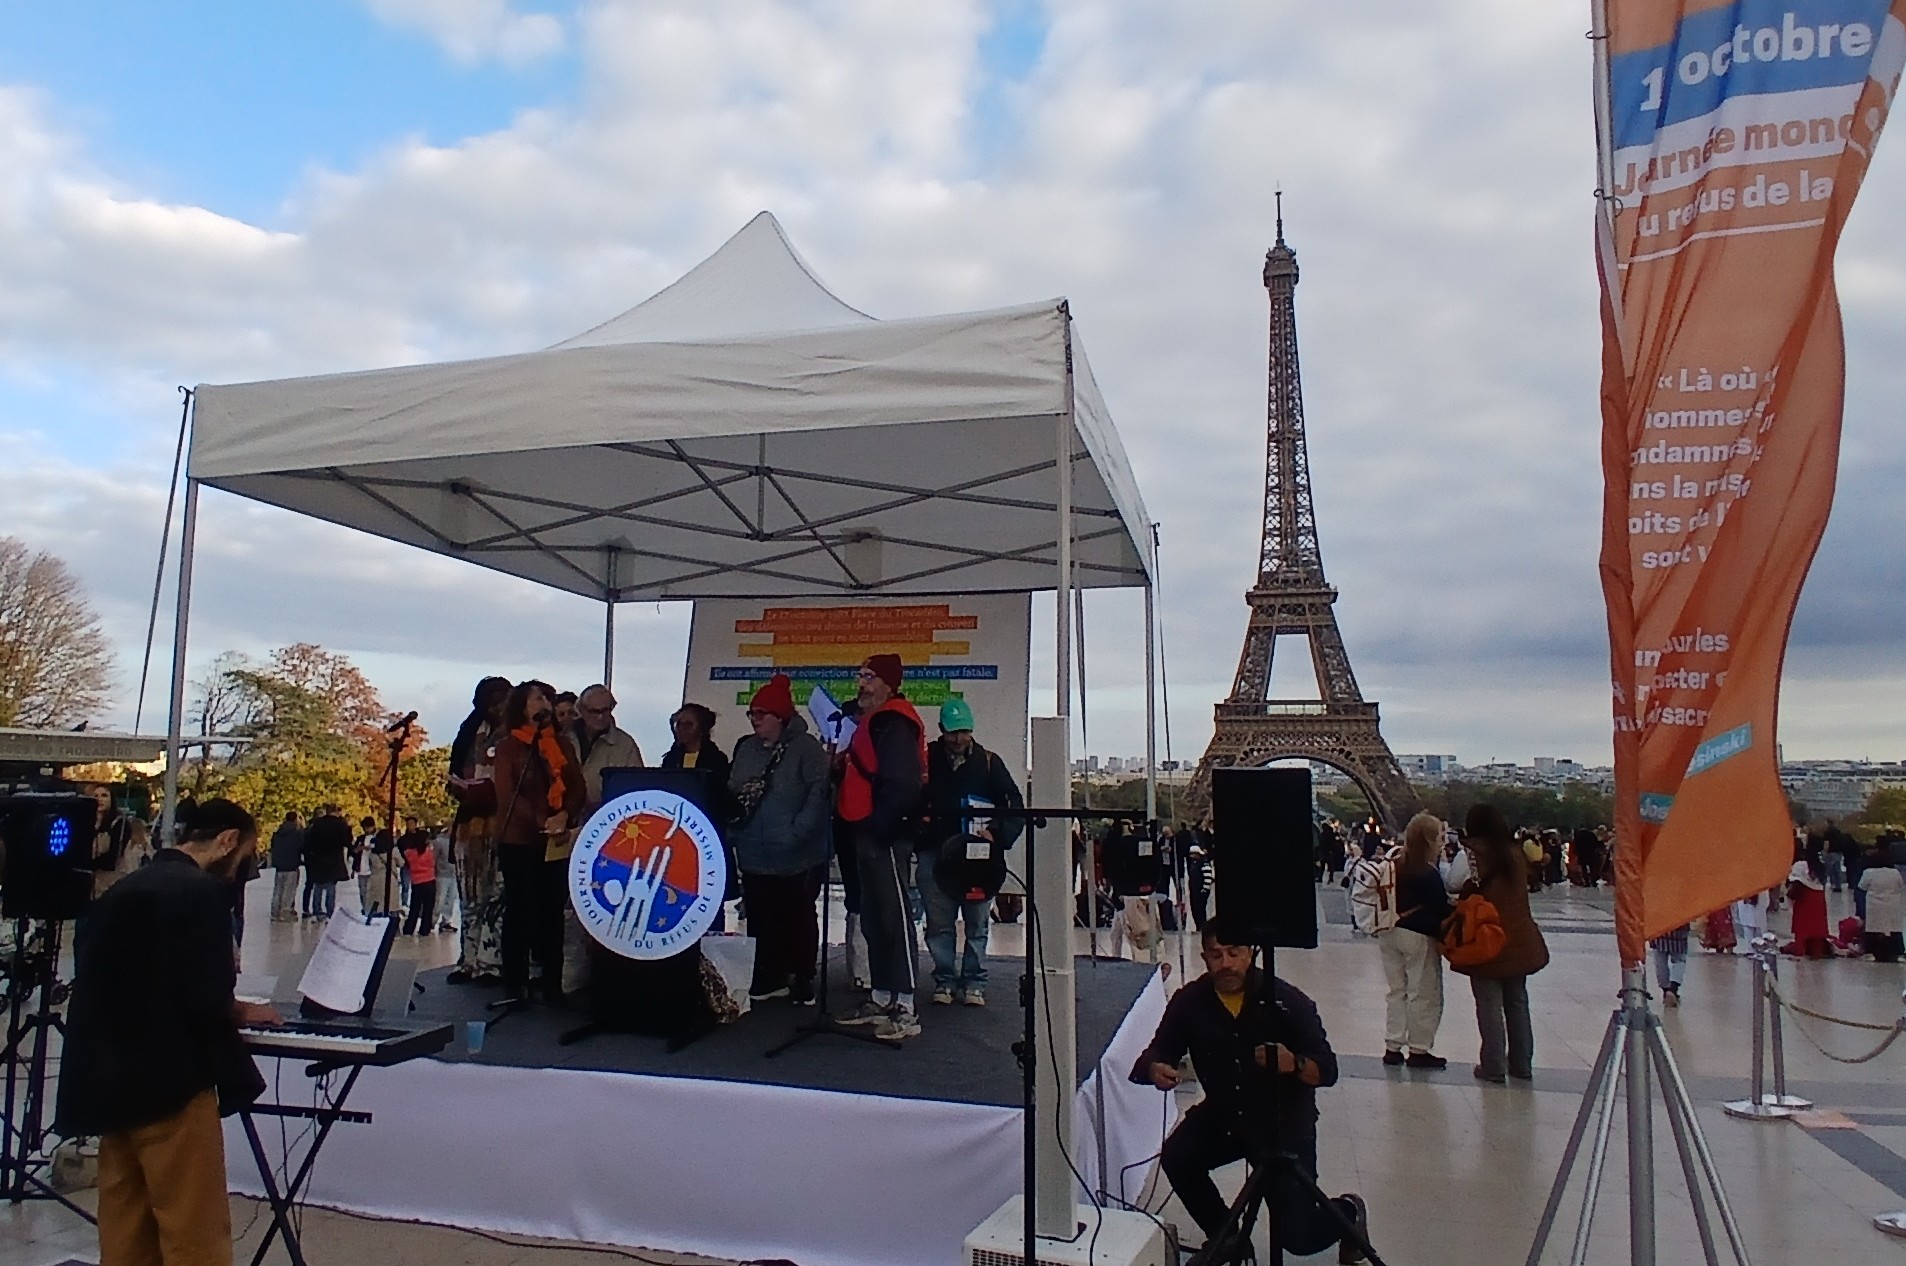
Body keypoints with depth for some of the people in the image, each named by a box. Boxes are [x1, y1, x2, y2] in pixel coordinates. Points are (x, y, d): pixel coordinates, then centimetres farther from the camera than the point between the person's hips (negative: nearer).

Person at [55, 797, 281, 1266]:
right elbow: (205, 1000, -19)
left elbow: (132, 985, 15)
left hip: (111, 1079, 9)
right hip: (169, 1082, -9)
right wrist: (242, 1011, 0)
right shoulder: (202, 891, -14)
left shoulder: (124, 889, 12)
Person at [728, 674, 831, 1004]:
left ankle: (803, 980, 16)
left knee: (799, 918, 6)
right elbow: (732, 794, 16)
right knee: (762, 918, 11)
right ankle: (769, 979, 23)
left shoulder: (805, 747, -8)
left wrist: (798, 831, -22)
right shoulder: (745, 748, 12)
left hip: (796, 857, -6)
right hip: (755, 855, 6)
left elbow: (819, 791, -17)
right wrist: (733, 831, 5)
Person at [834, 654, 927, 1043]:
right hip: (869, 831, 11)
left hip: (884, 833, -11)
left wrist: (880, 823, -21)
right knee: (872, 918, 14)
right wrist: (840, 765, 7)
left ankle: (905, 1009, -7)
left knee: (895, 916, -9)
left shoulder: (894, 722, -13)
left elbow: (901, 782, -22)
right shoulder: (872, 721, 20)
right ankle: (881, 999, 22)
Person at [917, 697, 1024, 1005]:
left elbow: (1015, 806, 3)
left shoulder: (988, 762, 4)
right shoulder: (926, 758, 3)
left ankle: (974, 983, 15)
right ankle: (945, 980, 17)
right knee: (939, 924, 5)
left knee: (977, 925, 4)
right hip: (934, 854, 0)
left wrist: (997, 835, -10)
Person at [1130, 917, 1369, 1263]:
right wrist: (1154, 1070, -29)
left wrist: (1294, 1065, -36)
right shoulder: (1189, 1001, -10)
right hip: (1222, 1112, 3)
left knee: (1297, 1238, -9)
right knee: (1176, 1158, -24)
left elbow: (1327, 1070, -13)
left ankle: (1348, 1212, 28)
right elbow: (1156, 1054, -4)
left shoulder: (1287, 1001, -16)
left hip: (1284, 1117, -3)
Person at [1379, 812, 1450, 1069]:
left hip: (1389, 934, 7)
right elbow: (1440, 910, -15)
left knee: (1396, 990, 14)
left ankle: (1392, 1047, 18)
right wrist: (1444, 938, -7)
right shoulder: (1428, 873, -16)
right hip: (1419, 936, -7)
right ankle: (1418, 1050, 12)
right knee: (1425, 995, 6)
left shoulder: (1395, 867, 3)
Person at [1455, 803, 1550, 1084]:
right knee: (1517, 1003, 15)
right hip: (1519, 941, 6)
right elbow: (1520, 894, 12)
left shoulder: (1476, 854, -11)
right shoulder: (1516, 854, 7)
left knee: (1490, 1007, 1)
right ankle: (1522, 1065, 22)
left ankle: (1494, 1067, 4)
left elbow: (1469, 893, -17)